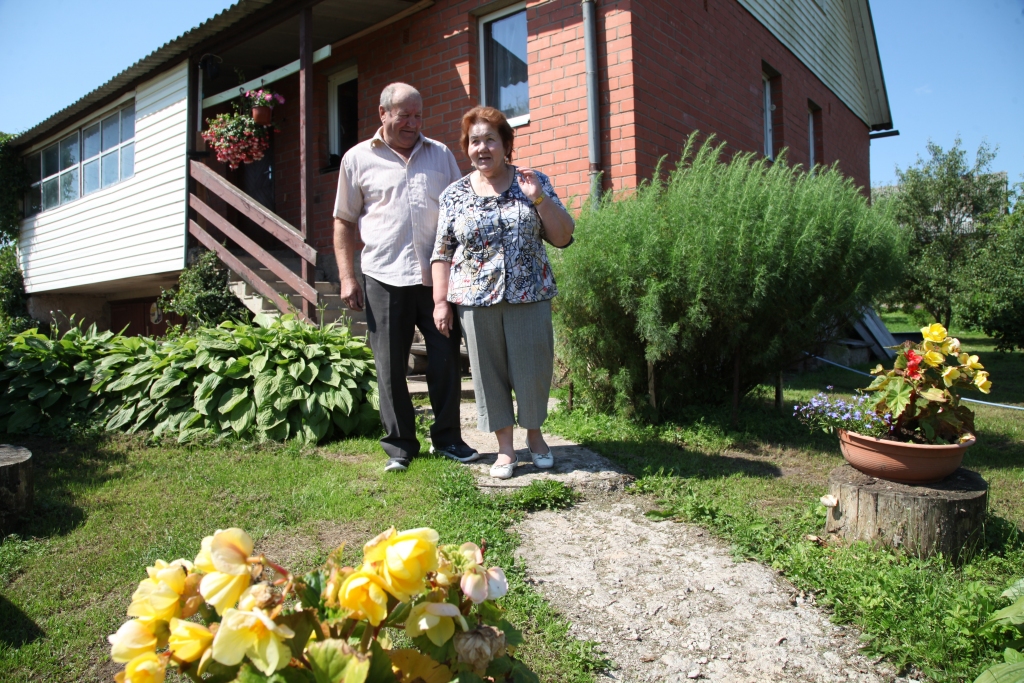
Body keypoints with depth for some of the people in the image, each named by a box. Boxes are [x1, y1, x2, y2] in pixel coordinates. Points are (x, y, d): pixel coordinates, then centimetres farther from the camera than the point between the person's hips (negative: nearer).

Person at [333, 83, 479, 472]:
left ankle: (447, 438, 20)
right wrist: (346, 277, 2)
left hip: (437, 276, 2)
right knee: (390, 366, 4)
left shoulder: (440, 155, 13)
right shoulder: (358, 159, 8)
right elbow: (344, 222, 10)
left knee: (446, 359, 4)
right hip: (384, 278, -1)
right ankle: (400, 445, 18)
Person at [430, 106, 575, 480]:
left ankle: (534, 434, 30)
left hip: (529, 295, 0)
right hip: (476, 299, 1)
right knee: (489, 372, 5)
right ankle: (505, 448, 20)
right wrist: (441, 302, 1)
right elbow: (442, 253, 7)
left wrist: (539, 197, -12)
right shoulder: (454, 195, 6)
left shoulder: (534, 182, 4)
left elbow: (563, 237, 0)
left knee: (532, 368, 5)